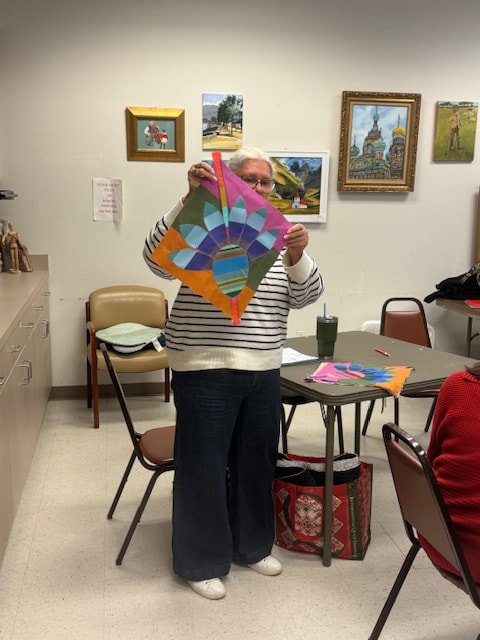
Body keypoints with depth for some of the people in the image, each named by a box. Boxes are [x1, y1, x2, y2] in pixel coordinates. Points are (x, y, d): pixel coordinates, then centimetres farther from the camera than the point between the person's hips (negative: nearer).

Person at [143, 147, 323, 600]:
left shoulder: (276, 235, 9)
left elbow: (305, 296, 2)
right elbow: (158, 259, -21)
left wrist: (296, 256, -18)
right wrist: (190, 199, -28)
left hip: (263, 371, 6)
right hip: (206, 370, -5)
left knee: (257, 461, 18)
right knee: (203, 467, 5)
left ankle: (252, 545, 39)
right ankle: (200, 562, 24)